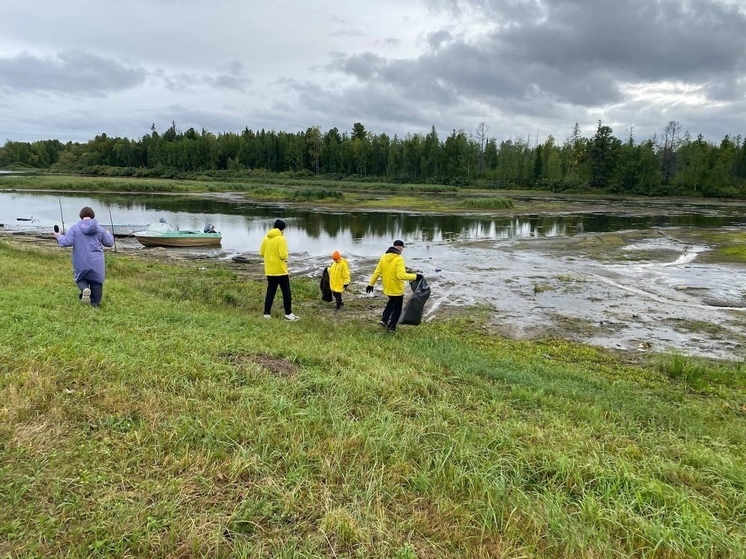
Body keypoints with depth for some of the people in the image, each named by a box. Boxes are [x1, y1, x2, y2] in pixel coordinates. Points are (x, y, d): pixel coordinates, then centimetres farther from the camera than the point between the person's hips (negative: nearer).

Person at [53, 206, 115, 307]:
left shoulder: (74, 228, -3)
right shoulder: (100, 229, 2)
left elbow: (66, 242, -10)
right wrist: (108, 234, 31)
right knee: (96, 281, 11)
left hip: (81, 263, -1)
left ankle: (85, 288, -15)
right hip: (96, 263, 1)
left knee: (80, 278, 18)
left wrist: (59, 236, 11)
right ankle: (95, 303, 13)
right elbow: (109, 243, 10)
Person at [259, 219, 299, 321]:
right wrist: (285, 257, 2)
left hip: (269, 271, 6)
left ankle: (267, 313, 10)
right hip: (280, 270, -6)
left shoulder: (266, 239, 7)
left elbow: (261, 253, 11)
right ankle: (288, 314, 4)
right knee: (286, 293, 3)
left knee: (270, 292, 12)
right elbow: (283, 255, -20)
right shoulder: (281, 239, -14)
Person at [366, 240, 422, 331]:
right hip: (397, 289, -6)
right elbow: (401, 276, -30)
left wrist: (371, 284, 10)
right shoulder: (399, 259, -22)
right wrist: (415, 276, -24)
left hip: (387, 288, 6)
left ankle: (384, 319, 19)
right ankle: (391, 327, 18)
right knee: (397, 308, 14)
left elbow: (377, 272, 3)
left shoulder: (384, 257, -2)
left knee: (391, 302, 31)